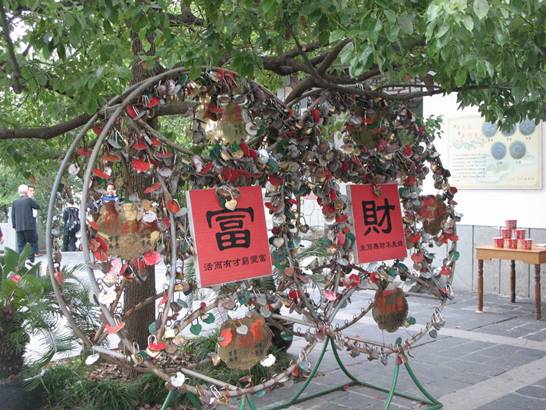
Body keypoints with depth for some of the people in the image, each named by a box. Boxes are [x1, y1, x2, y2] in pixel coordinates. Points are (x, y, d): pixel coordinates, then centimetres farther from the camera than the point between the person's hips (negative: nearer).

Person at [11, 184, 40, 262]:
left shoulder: (14, 202, 7)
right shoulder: (29, 200, -6)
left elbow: (13, 215, 9)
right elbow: (38, 207, 4)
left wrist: (14, 226, 16)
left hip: (19, 227, 4)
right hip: (29, 226, -4)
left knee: (20, 245, 8)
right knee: (33, 243, 4)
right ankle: (30, 259, -4)